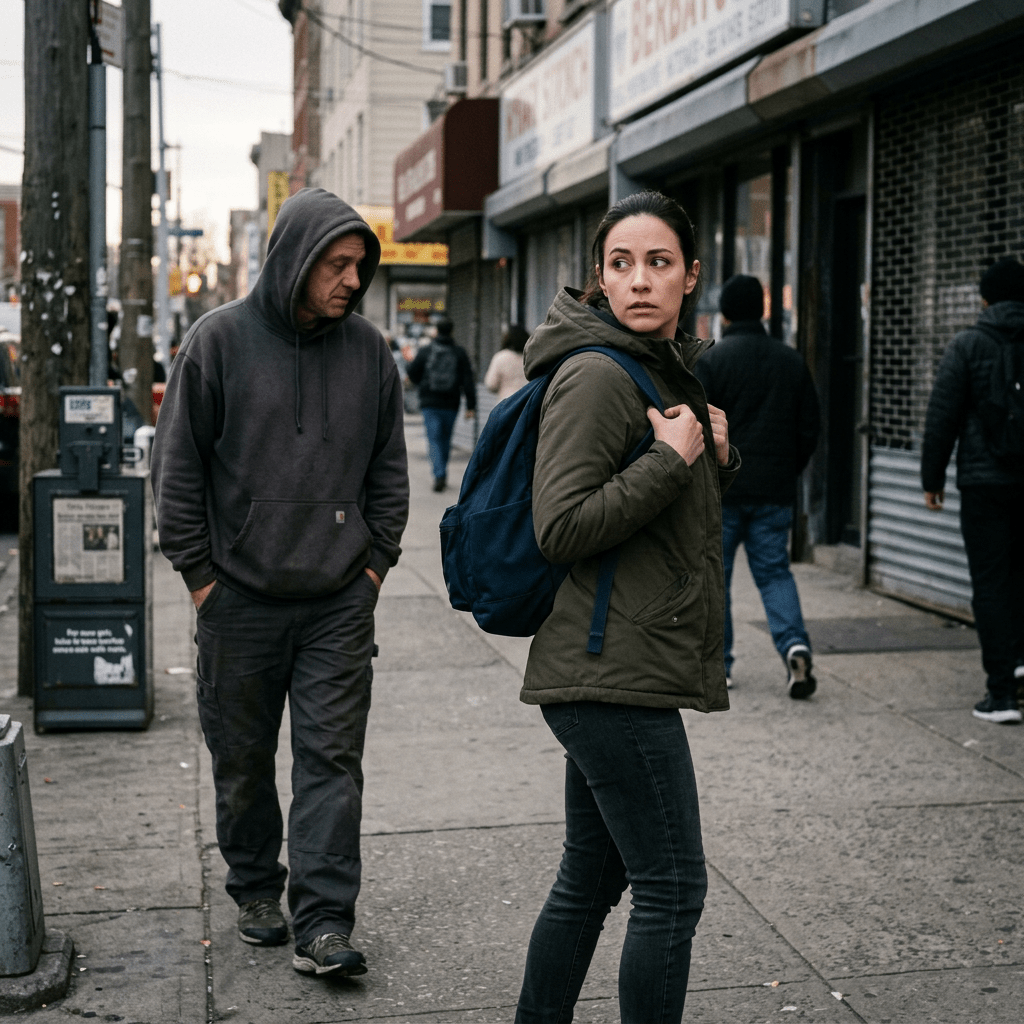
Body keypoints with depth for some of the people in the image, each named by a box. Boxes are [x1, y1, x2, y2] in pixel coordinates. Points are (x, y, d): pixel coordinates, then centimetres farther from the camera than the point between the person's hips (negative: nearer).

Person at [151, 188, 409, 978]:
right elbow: (178, 465, -1)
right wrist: (198, 571, -3)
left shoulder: (368, 349, 4)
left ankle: (323, 924, 4)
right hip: (240, 596, -1)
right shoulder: (220, 340, -5)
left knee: (332, 758, -1)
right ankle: (256, 888, 31)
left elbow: (388, 467, 13)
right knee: (243, 758, 11)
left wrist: (378, 559, 6)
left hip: (341, 601, 2)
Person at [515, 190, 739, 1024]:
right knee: (672, 889, -3)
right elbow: (562, 528, -20)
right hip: (614, 674, -9)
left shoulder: (673, 369, 16)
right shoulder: (597, 376, -14)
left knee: (591, 879, 17)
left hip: (613, 674, 9)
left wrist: (717, 457, 5)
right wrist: (672, 460, -16)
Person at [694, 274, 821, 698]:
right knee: (774, 571, 9)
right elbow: (810, 426, 8)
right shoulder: (791, 360, 6)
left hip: (721, 488, -3)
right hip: (775, 490, 4)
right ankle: (794, 644, -13)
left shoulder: (711, 359, -8)